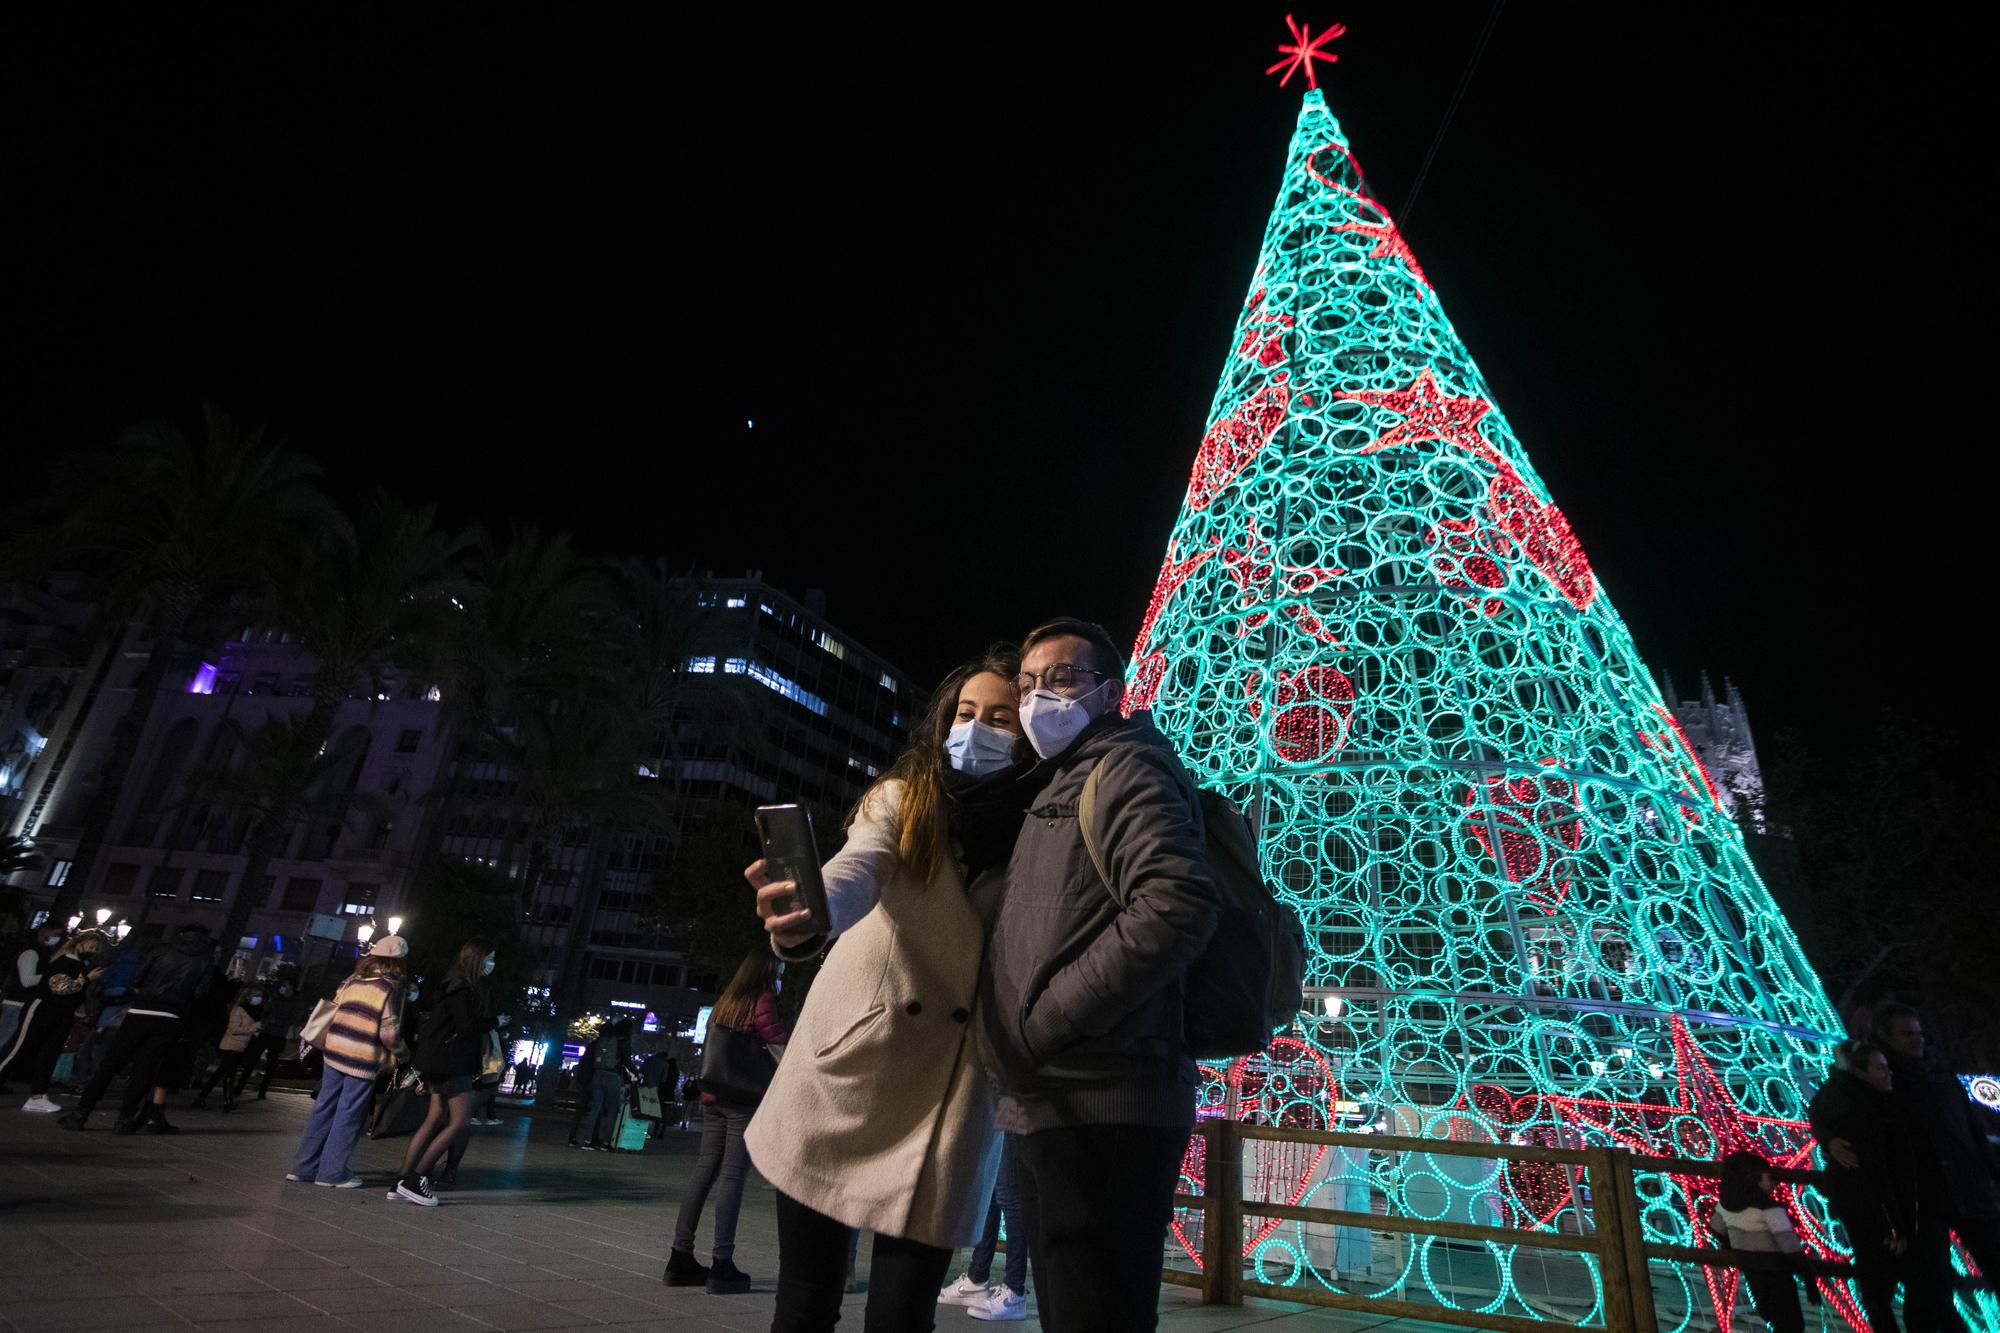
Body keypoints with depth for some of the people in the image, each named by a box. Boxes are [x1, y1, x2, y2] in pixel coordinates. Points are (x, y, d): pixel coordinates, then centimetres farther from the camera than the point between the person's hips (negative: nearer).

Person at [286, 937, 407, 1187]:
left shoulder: (353, 980, 8)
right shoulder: (392, 987, -10)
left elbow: (330, 1013, 12)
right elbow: (389, 1033, -12)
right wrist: (400, 1051, 5)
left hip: (334, 1050, 6)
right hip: (363, 1059, -6)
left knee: (324, 1109, 16)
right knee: (349, 1116, 5)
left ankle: (303, 1165, 23)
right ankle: (332, 1173, 13)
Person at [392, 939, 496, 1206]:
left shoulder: (468, 987, 13)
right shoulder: (462, 989, -16)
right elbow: (468, 1027, -19)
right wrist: (493, 1022, -5)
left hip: (445, 1063, 10)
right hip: (451, 1062, -10)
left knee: (435, 1120, 10)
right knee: (461, 1122, -6)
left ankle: (401, 1183, 13)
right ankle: (415, 1179, -3)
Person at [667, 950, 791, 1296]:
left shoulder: (724, 1002, 15)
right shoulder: (762, 1001, -7)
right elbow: (781, 1044, -10)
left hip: (713, 1098, 7)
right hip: (746, 1100, -7)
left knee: (703, 1172, 10)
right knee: (732, 1176, -5)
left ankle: (680, 1257, 14)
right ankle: (721, 1265, -3)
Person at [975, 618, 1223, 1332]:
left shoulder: (1126, 766, -8)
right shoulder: (1058, 786, 22)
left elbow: (1178, 904, -25)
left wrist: (1042, 1024, -20)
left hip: (1100, 1104, -10)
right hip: (1053, 1106, 10)